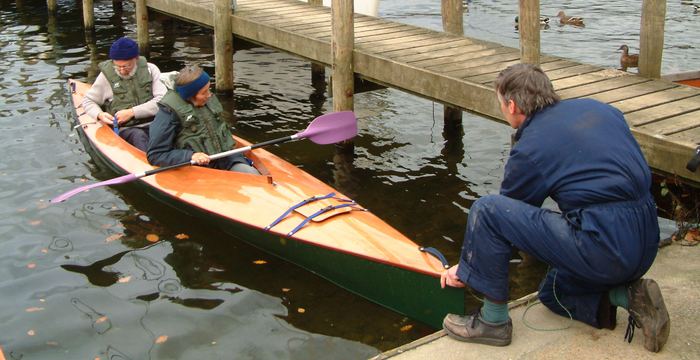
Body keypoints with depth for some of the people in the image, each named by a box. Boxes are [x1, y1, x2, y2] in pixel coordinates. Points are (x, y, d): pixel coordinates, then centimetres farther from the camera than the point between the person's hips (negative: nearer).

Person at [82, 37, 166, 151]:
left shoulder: (150, 69, 6)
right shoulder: (106, 75, 5)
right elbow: (88, 101, 17)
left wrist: (132, 112, -11)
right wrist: (100, 115, -6)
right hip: (125, 129, -1)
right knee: (138, 135, -37)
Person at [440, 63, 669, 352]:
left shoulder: (530, 148, -6)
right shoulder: (599, 109, 13)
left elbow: (503, 217, 4)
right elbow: (643, 176, 21)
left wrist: (465, 269, 19)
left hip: (602, 248, -8)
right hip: (647, 244, 8)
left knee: (485, 210, -8)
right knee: (553, 293, 32)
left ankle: (494, 320, 1)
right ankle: (627, 295, 7)